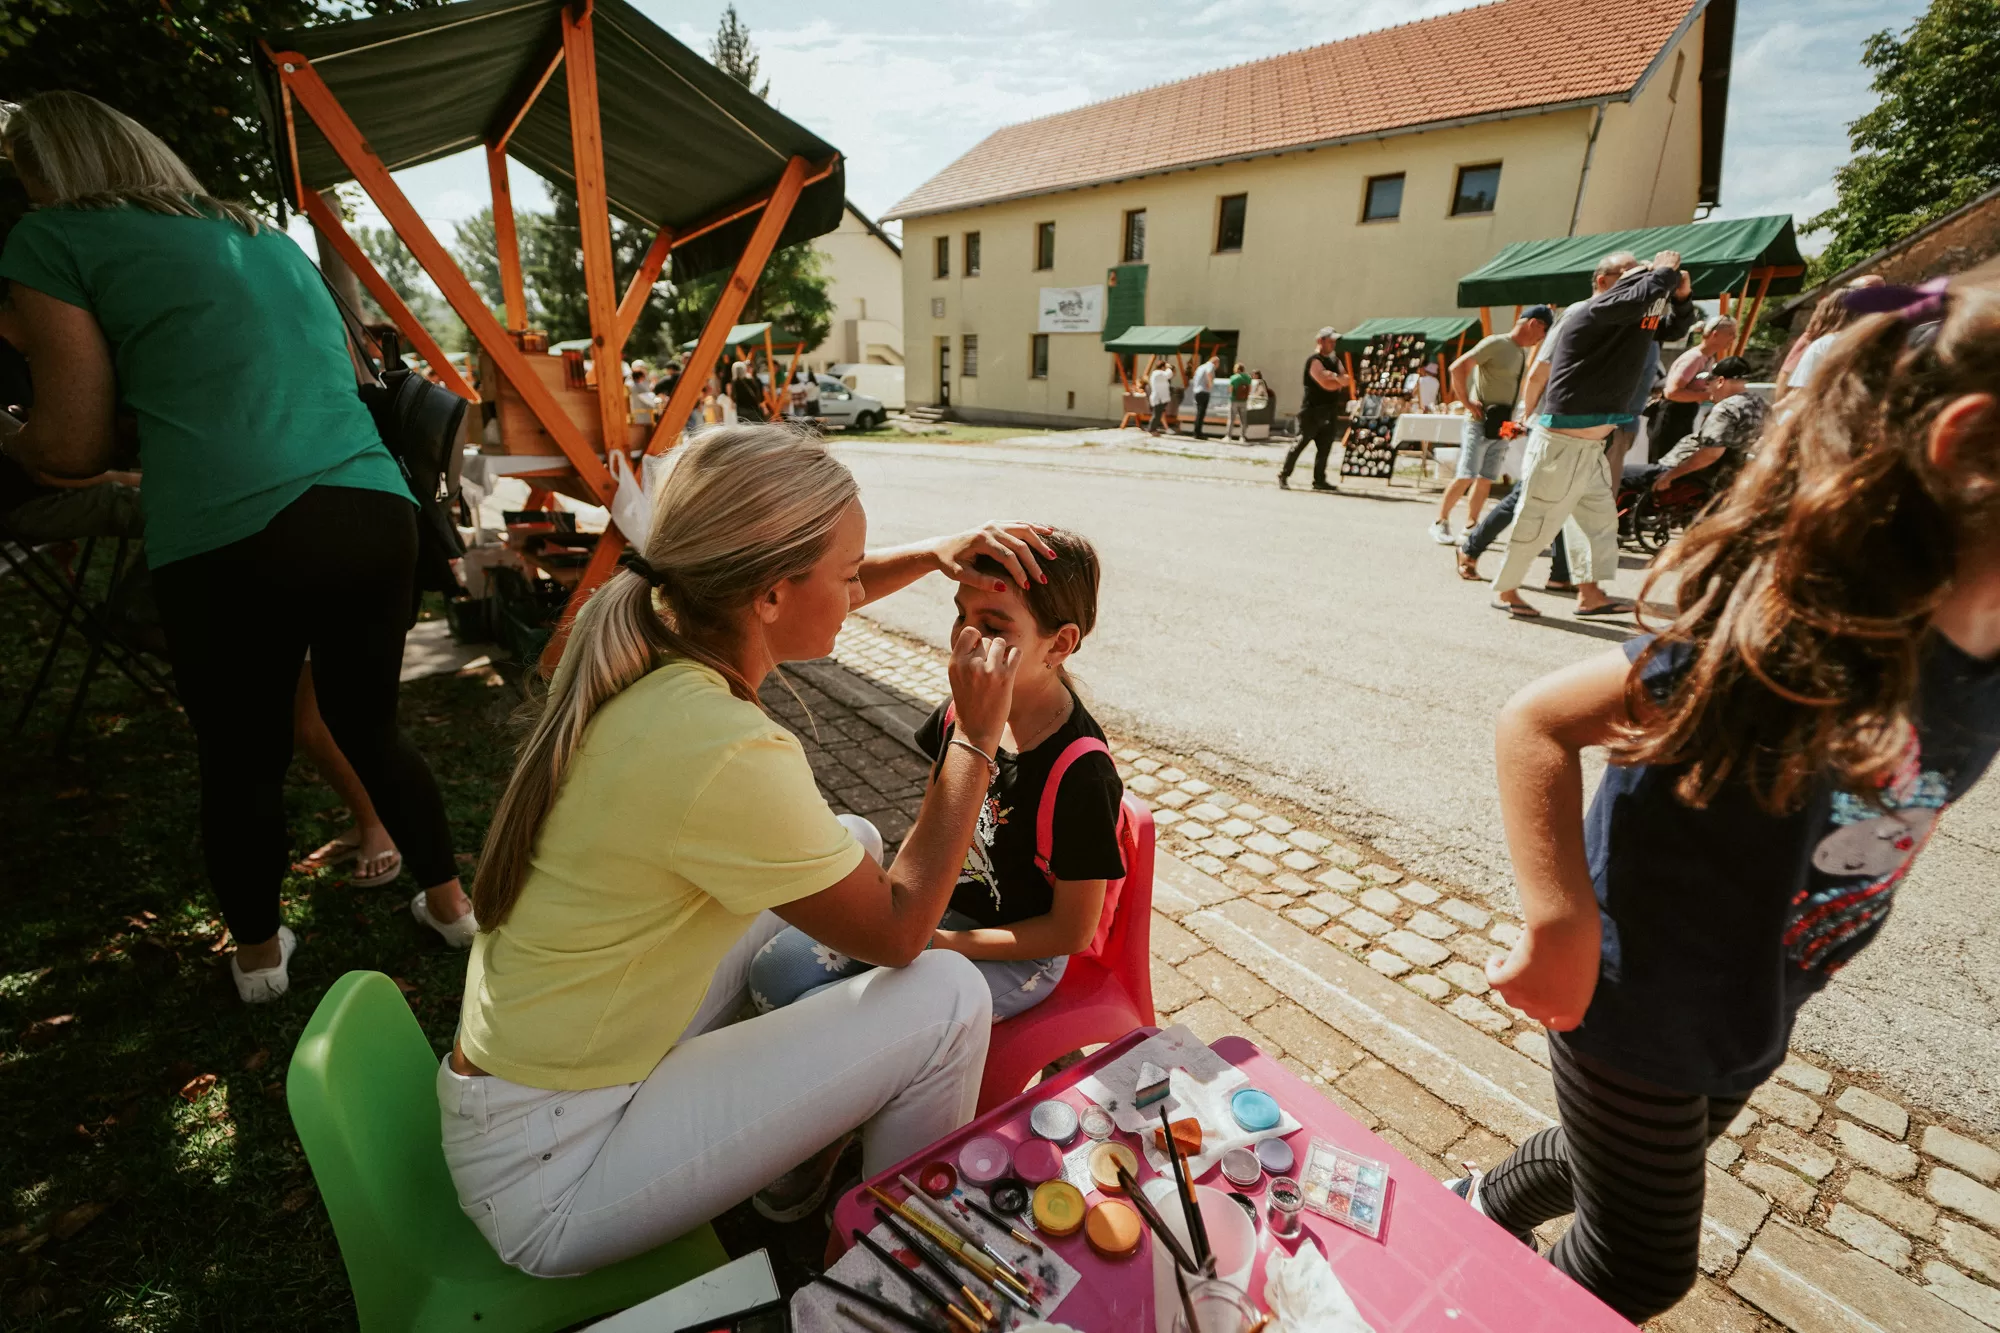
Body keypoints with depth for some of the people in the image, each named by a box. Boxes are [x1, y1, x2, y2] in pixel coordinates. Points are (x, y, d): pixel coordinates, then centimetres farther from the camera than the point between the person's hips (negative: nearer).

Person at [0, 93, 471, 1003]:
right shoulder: (267, 239, 25)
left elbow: (75, 445, 4)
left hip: (230, 537, -5)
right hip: (374, 511, 5)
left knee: (242, 758, 15)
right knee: (370, 726, 22)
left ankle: (259, 955, 35)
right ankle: (450, 901, 33)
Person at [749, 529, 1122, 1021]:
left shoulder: (1082, 774, -27)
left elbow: (1073, 932, -18)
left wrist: (942, 943, -18)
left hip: (1014, 952, -6)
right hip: (935, 906, 7)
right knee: (773, 972, -3)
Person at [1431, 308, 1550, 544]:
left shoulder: (1525, 354, 17)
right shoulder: (1495, 343, -8)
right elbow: (1458, 367, -17)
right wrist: (1467, 402, -16)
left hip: (1502, 427, 7)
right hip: (1480, 423, -7)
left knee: (1486, 480, 4)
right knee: (1465, 477, -12)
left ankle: (1470, 527, 9)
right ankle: (1440, 522, 0)